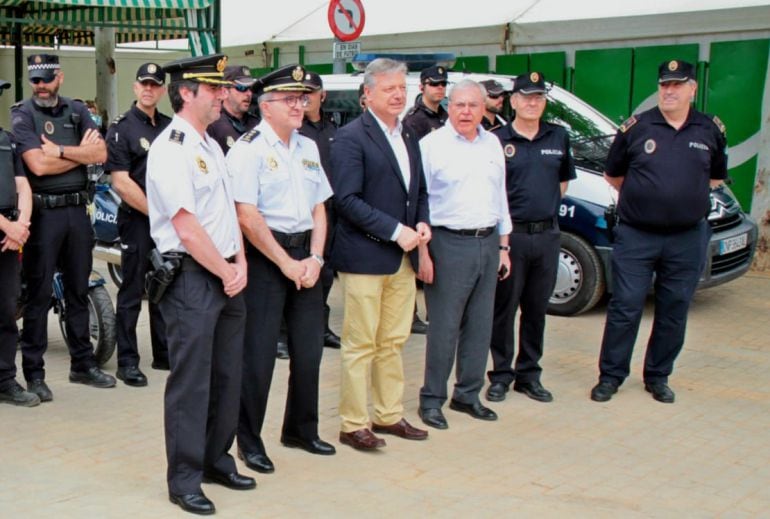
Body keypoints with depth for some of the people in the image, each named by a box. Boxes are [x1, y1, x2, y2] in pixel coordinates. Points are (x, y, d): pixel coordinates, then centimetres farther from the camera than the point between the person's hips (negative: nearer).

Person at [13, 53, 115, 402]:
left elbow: (100, 154, -2)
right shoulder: (22, 114, -2)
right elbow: (38, 164, -15)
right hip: (43, 212, -5)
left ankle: (83, 363, 22)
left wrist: (59, 150, -12)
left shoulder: (77, 111, 11)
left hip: (77, 209, 5)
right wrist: (80, 152, -6)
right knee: (39, 294, -1)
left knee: (79, 291, 12)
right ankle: (33, 373, 5)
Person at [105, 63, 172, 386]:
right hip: (137, 219, -5)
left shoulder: (171, 126, 12)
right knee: (132, 293, 0)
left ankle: (164, 354, 23)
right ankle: (127, 362, 7)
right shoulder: (121, 128, -5)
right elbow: (121, 182, -12)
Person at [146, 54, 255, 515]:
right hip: (192, 278, -8)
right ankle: (184, 480, 11)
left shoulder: (211, 145, 15)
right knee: (191, 382, -1)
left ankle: (217, 460, 29)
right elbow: (187, 229, -18)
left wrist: (241, 264, 2)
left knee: (227, 376, 14)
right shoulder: (170, 149, -14)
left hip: (228, 276, 9)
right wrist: (226, 273, -10)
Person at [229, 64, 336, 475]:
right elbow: (247, 217, -15)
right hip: (264, 256, -7)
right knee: (258, 353, -2)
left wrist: (314, 258, -1)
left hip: (304, 254, 7)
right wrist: (286, 264, -12)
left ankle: (301, 429, 30)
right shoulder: (249, 149, -9)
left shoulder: (308, 148, 13)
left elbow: (319, 207, 13)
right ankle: (249, 441, 13)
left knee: (309, 347, 12)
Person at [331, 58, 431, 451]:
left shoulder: (408, 137, 15)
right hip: (365, 256, -7)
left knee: (393, 342, 14)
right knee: (361, 345, 0)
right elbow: (347, 199, -17)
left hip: (403, 257, 7)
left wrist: (422, 223, 0)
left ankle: (389, 415, 25)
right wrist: (395, 231, -20)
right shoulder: (351, 137, -10)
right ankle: (353, 425, 9)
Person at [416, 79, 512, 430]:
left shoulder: (493, 144, 12)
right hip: (449, 243, -6)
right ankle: (432, 399, 9)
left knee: (480, 326, 10)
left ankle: (468, 395, 22)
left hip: (488, 243, 6)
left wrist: (503, 246, 15)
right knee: (444, 328, -2)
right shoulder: (432, 144, -4)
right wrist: (423, 252, -13)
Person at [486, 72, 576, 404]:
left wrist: (547, 206, 9)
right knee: (504, 309, 4)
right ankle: (501, 375, 15)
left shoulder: (558, 138, 9)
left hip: (547, 235, 4)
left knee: (537, 309, 11)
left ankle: (529, 374, 21)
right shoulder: (497, 140, -4)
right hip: (510, 235, -4)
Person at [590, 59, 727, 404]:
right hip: (635, 237, -2)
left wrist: (689, 198, 11)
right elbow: (612, 175, 10)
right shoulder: (636, 128, -2)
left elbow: (716, 177, 19)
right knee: (625, 308, 0)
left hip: (687, 239, 2)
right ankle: (610, 375, 11)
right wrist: (641, 197, 10)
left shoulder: (711, 131, 5)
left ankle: (658, 377, 23)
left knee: (674, 311, 9)